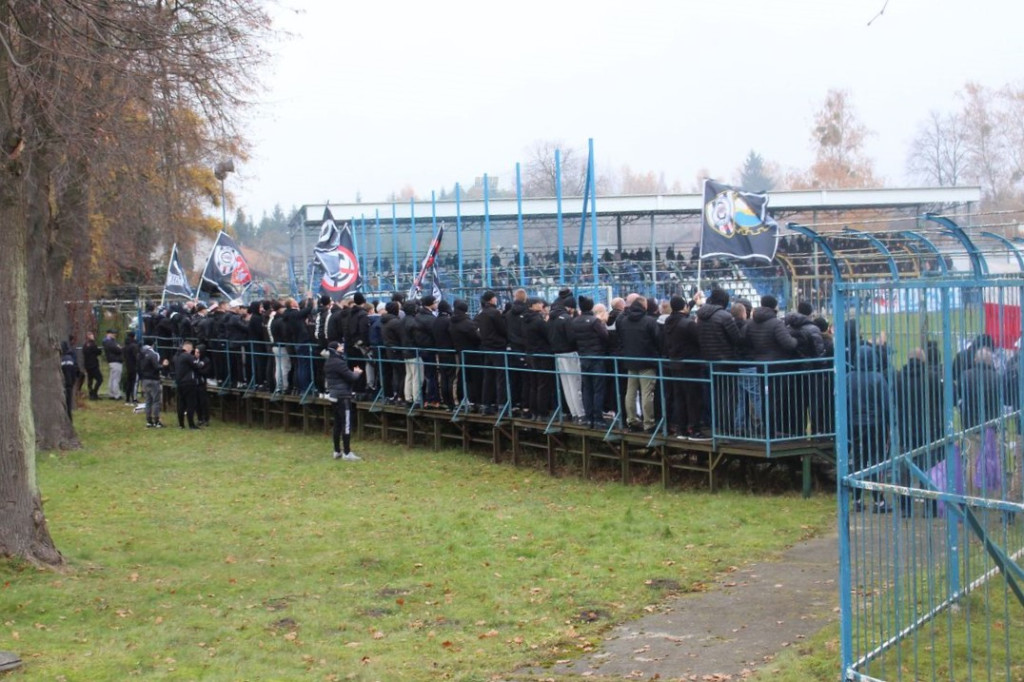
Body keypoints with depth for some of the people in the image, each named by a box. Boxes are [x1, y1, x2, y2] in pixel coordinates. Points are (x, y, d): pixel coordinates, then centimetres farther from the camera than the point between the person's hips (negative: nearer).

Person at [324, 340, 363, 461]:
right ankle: (347, 453, -7)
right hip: (343, 396, -9)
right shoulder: (339, 363, -17)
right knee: (346, 425, -7)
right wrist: (358, 373, 5)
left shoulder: (328, 363, 12)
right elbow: (351, 378, -18)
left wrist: (353, 373, 12)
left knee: (338, 424, 14)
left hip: (334, 395, 9)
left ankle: (337, 451, 18)